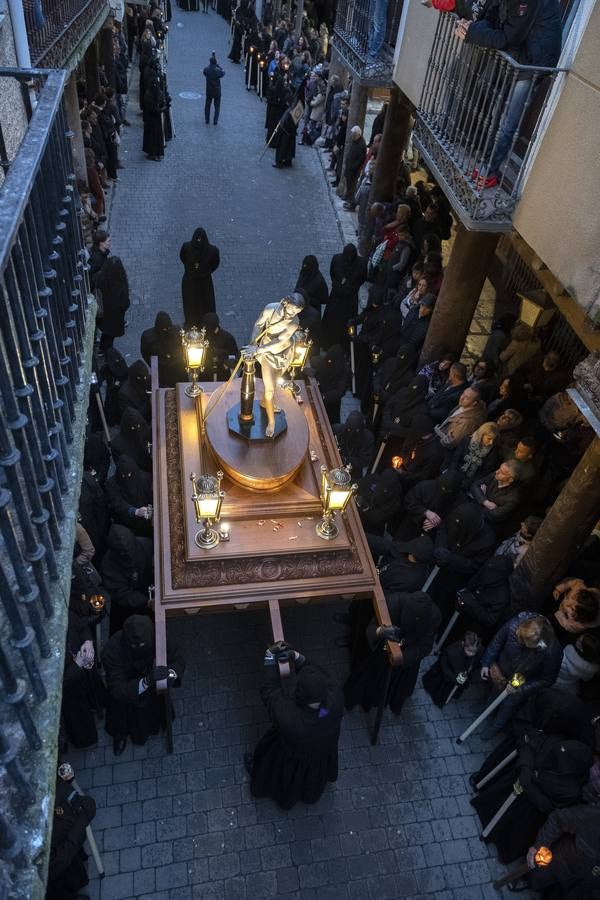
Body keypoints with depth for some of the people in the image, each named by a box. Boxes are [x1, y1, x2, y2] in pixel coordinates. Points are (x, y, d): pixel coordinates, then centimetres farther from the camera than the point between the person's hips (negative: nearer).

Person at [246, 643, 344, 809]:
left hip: (292, 765, -3)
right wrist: (299, 659, -28)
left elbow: (269, 690, -30)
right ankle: (310, 794, 72)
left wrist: (270, 659, -23)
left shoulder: (287, 716, -48)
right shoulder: (336, 699, -42)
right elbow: (324, 676, -21)